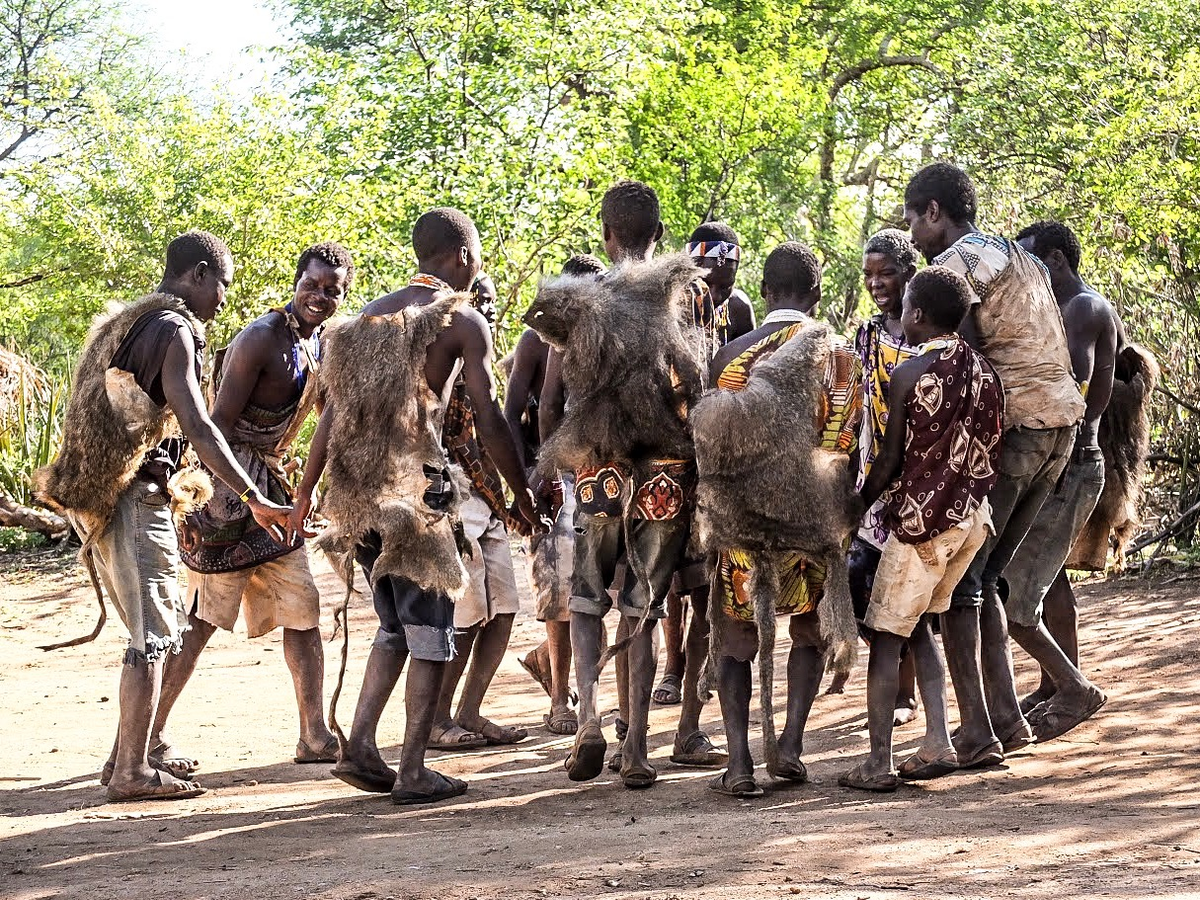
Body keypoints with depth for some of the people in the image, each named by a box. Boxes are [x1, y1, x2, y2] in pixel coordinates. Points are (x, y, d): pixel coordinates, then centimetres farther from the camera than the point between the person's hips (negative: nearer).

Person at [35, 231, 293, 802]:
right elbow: (196, 426, -21)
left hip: (97, 496, 10)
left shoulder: (123, 326, 19)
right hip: (135, 497, -10)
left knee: (168, 626, 18)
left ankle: (135, 748, 23)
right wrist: (255, 501, -24)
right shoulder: (175, 331, -11)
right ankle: (132, 771, -7)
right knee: (153, 635, -6)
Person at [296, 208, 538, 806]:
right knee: (430, 633, 3)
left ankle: (359, 747, 8)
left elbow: (332, 411, 14)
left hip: (357, 488, 6)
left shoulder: (371, 315, 16)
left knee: (395, 626, 19)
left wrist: (305, 496, 19)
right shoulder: (462, 319, -1)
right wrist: (523, 493, 6)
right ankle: (413, 772, 2)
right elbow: (488, 424, -5)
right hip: (417, 485, -6)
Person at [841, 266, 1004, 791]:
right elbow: (992, 449, 10)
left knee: (886, 634, 0)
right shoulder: (984, 371, 6)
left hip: (921, 516, -7)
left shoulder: (908, 375, -13)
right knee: (918, 623, 20)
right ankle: (938, 742, 10)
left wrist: (857, 507, 3)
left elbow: (890, 460, -10)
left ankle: (879, 763, -2)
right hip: (972, 516, 7)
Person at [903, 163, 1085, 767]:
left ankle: (976, 733, -9)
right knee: (983, 577, 16)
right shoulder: (1022, 260, 22)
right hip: (1061, 422, 8)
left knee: (956, 578, -3)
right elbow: (1069, 354, 21)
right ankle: (1007, 718, 10)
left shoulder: (956, 262, -6)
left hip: (1008, 423, -8)